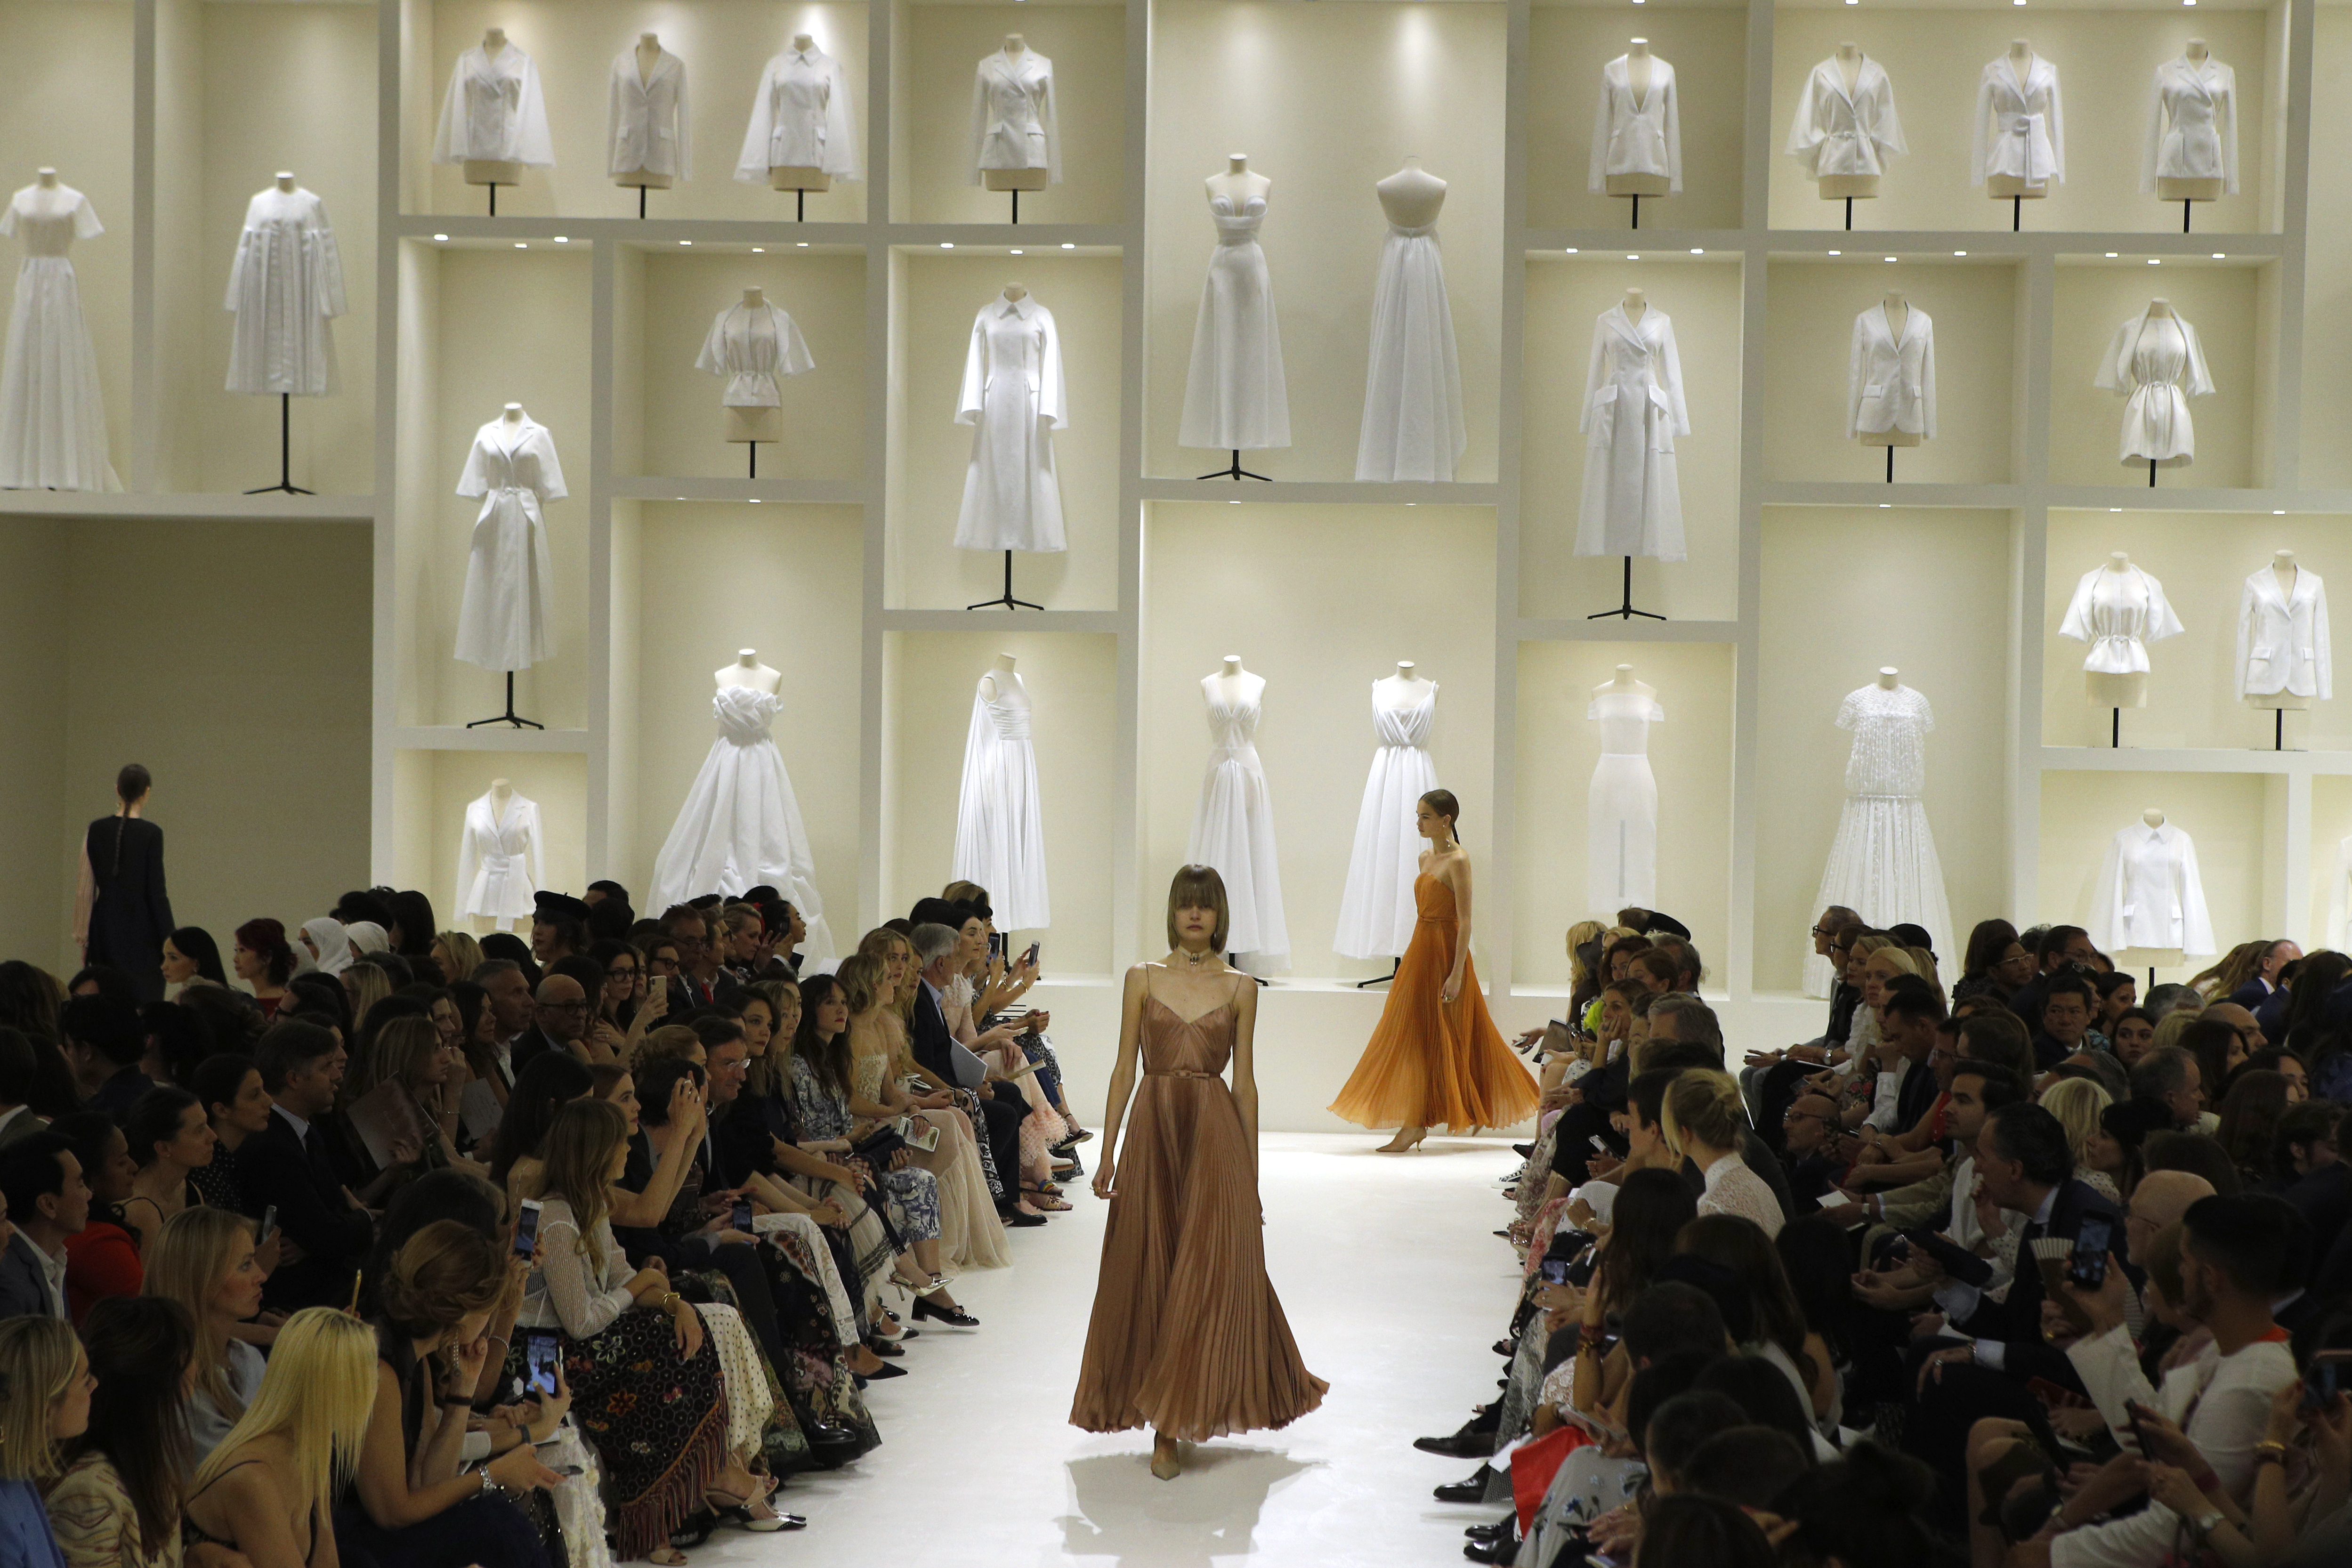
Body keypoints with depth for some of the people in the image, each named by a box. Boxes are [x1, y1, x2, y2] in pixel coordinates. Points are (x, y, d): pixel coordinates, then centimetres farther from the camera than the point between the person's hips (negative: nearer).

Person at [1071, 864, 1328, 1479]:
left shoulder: (1240, 988, 6)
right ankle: (1168, 1421, 12)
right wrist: (1108, 1151, -1)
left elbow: (1245, 1079, 7)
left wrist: (1251, 1166, 5)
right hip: (1154, 1129, 1)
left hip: (1215, 1133, -1)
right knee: (1149, 1271, 2)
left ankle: (1170, 1425, -1)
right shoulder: (1143, 979, 7)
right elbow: (1124, 1067, 5)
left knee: (1209, 1270, -6)